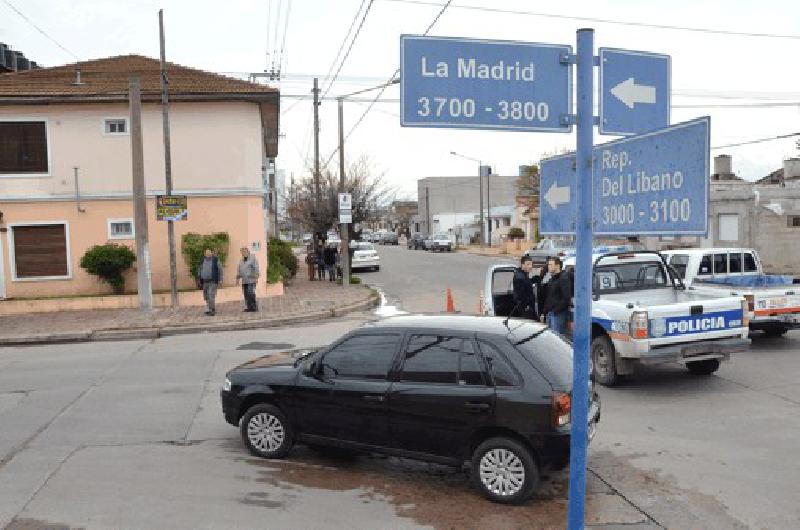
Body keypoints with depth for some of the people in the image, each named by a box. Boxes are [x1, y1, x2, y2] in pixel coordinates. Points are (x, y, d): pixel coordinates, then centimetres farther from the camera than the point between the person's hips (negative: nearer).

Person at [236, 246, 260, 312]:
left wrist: (256, 278, -17)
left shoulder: (253, 258, -2)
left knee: (251, 293, -14)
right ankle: (248, 307, 3)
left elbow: (256, 268, -9)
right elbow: (239, 270, 19)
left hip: (251, 279, -6)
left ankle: (254, 307, -9)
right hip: (244, 281, 6)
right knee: (246, 294, 1)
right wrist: (237, 279, 12)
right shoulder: (241, 261, 18)